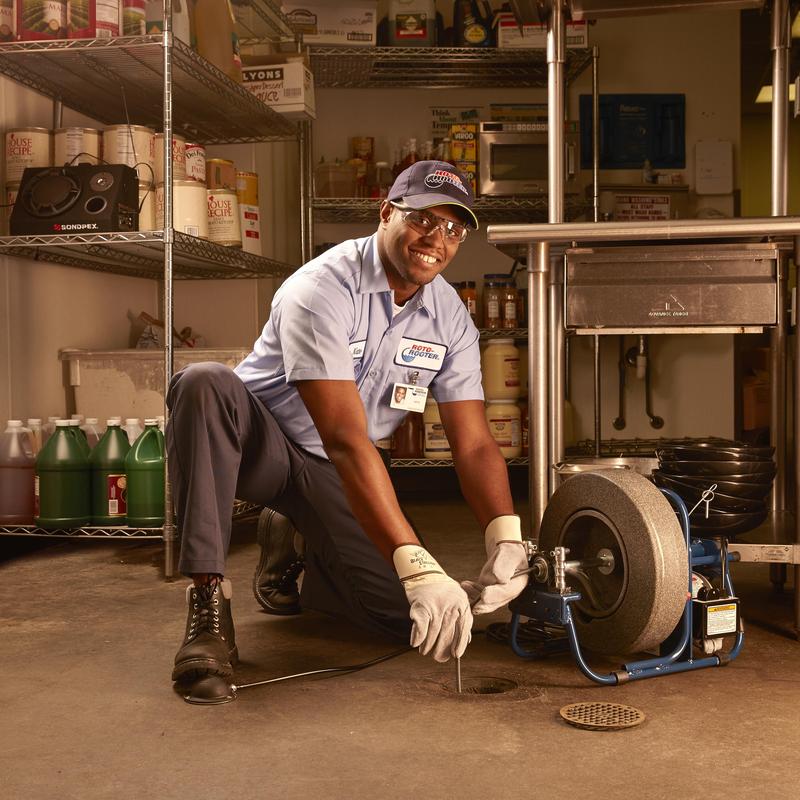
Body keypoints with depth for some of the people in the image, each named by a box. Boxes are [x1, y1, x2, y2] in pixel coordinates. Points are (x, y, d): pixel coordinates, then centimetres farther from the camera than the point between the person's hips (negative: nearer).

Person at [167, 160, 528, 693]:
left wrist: (507, 539, -27)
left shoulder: (450, 317, -4)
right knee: (205, 383, -38)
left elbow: (474, 443, -7)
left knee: (407, 610, -14)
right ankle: (209, 600, -30)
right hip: (259, 441, -5)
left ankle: (293, 548, 17)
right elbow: (345, 440, -35)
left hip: (330, 473, 5)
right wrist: (417, 564, -43)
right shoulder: (324, 289, -25)